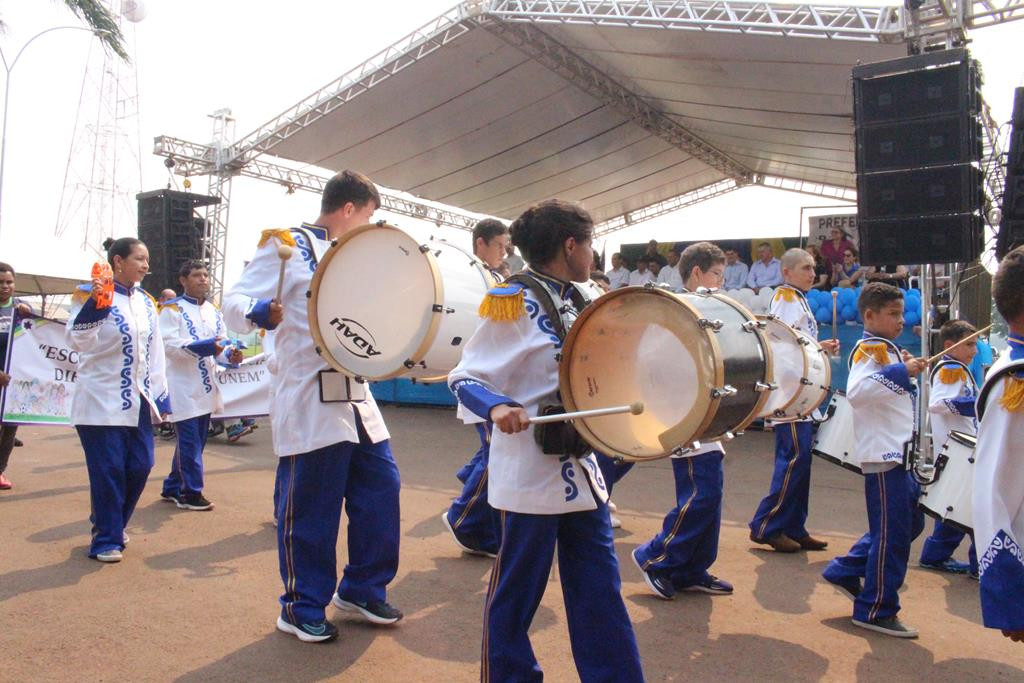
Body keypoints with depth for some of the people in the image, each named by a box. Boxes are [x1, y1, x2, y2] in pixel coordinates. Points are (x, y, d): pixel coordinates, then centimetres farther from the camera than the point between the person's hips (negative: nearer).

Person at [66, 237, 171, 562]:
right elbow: (77, 341, -17)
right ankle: (106, 540, 13)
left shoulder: (145, 302, 11)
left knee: (139, 467, 8)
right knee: (108, 472, -2)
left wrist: (160, 396, 10)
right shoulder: (92, 293, -8)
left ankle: (112, 525, 30)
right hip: (102, 401, -6)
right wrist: (92, 304, -32)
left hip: (138, 401, 6)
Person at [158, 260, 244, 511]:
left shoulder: (214, 311, 15)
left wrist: (230, 354, -10)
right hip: (183, 387, -7)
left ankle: (173, 488, 26)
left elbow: (222, 343, 13)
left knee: (194, 442, 14)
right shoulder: (172, 309, -5)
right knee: (190, 443, -5)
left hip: (206, 387, 7)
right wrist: (201, 347, -28)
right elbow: (168, 344, -17)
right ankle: (191, 493, 5)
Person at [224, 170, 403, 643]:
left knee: (381, 488, 9)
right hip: (310, 400, -8)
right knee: (310, 505, -1)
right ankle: (302, 608, 17)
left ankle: (361, 590, 26)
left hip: (356, 396, 8)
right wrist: (261, 313, -33)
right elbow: (234, 302, -11)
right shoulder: (287, 245, -5)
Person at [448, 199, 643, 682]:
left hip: (581, 468, 8)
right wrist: (499, 407, -30)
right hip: (532, 473, -7)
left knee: (600, 591, 13)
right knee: (516, 592, 7)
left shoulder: (574, 303, 12)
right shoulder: (512, 303, -12)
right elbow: (464, 378, -12)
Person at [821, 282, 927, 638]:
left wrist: (904, 370, 15)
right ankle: (876, 611, 8)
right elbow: (856, 391, -32)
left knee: (909, 523, 19)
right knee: (892, 533, -4)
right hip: (882, 454, -10)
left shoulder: (887, 350, 17)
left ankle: (846, 572, 25)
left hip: (898, 453, 10)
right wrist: (901, 372, -30)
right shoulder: (869, 349, -13)